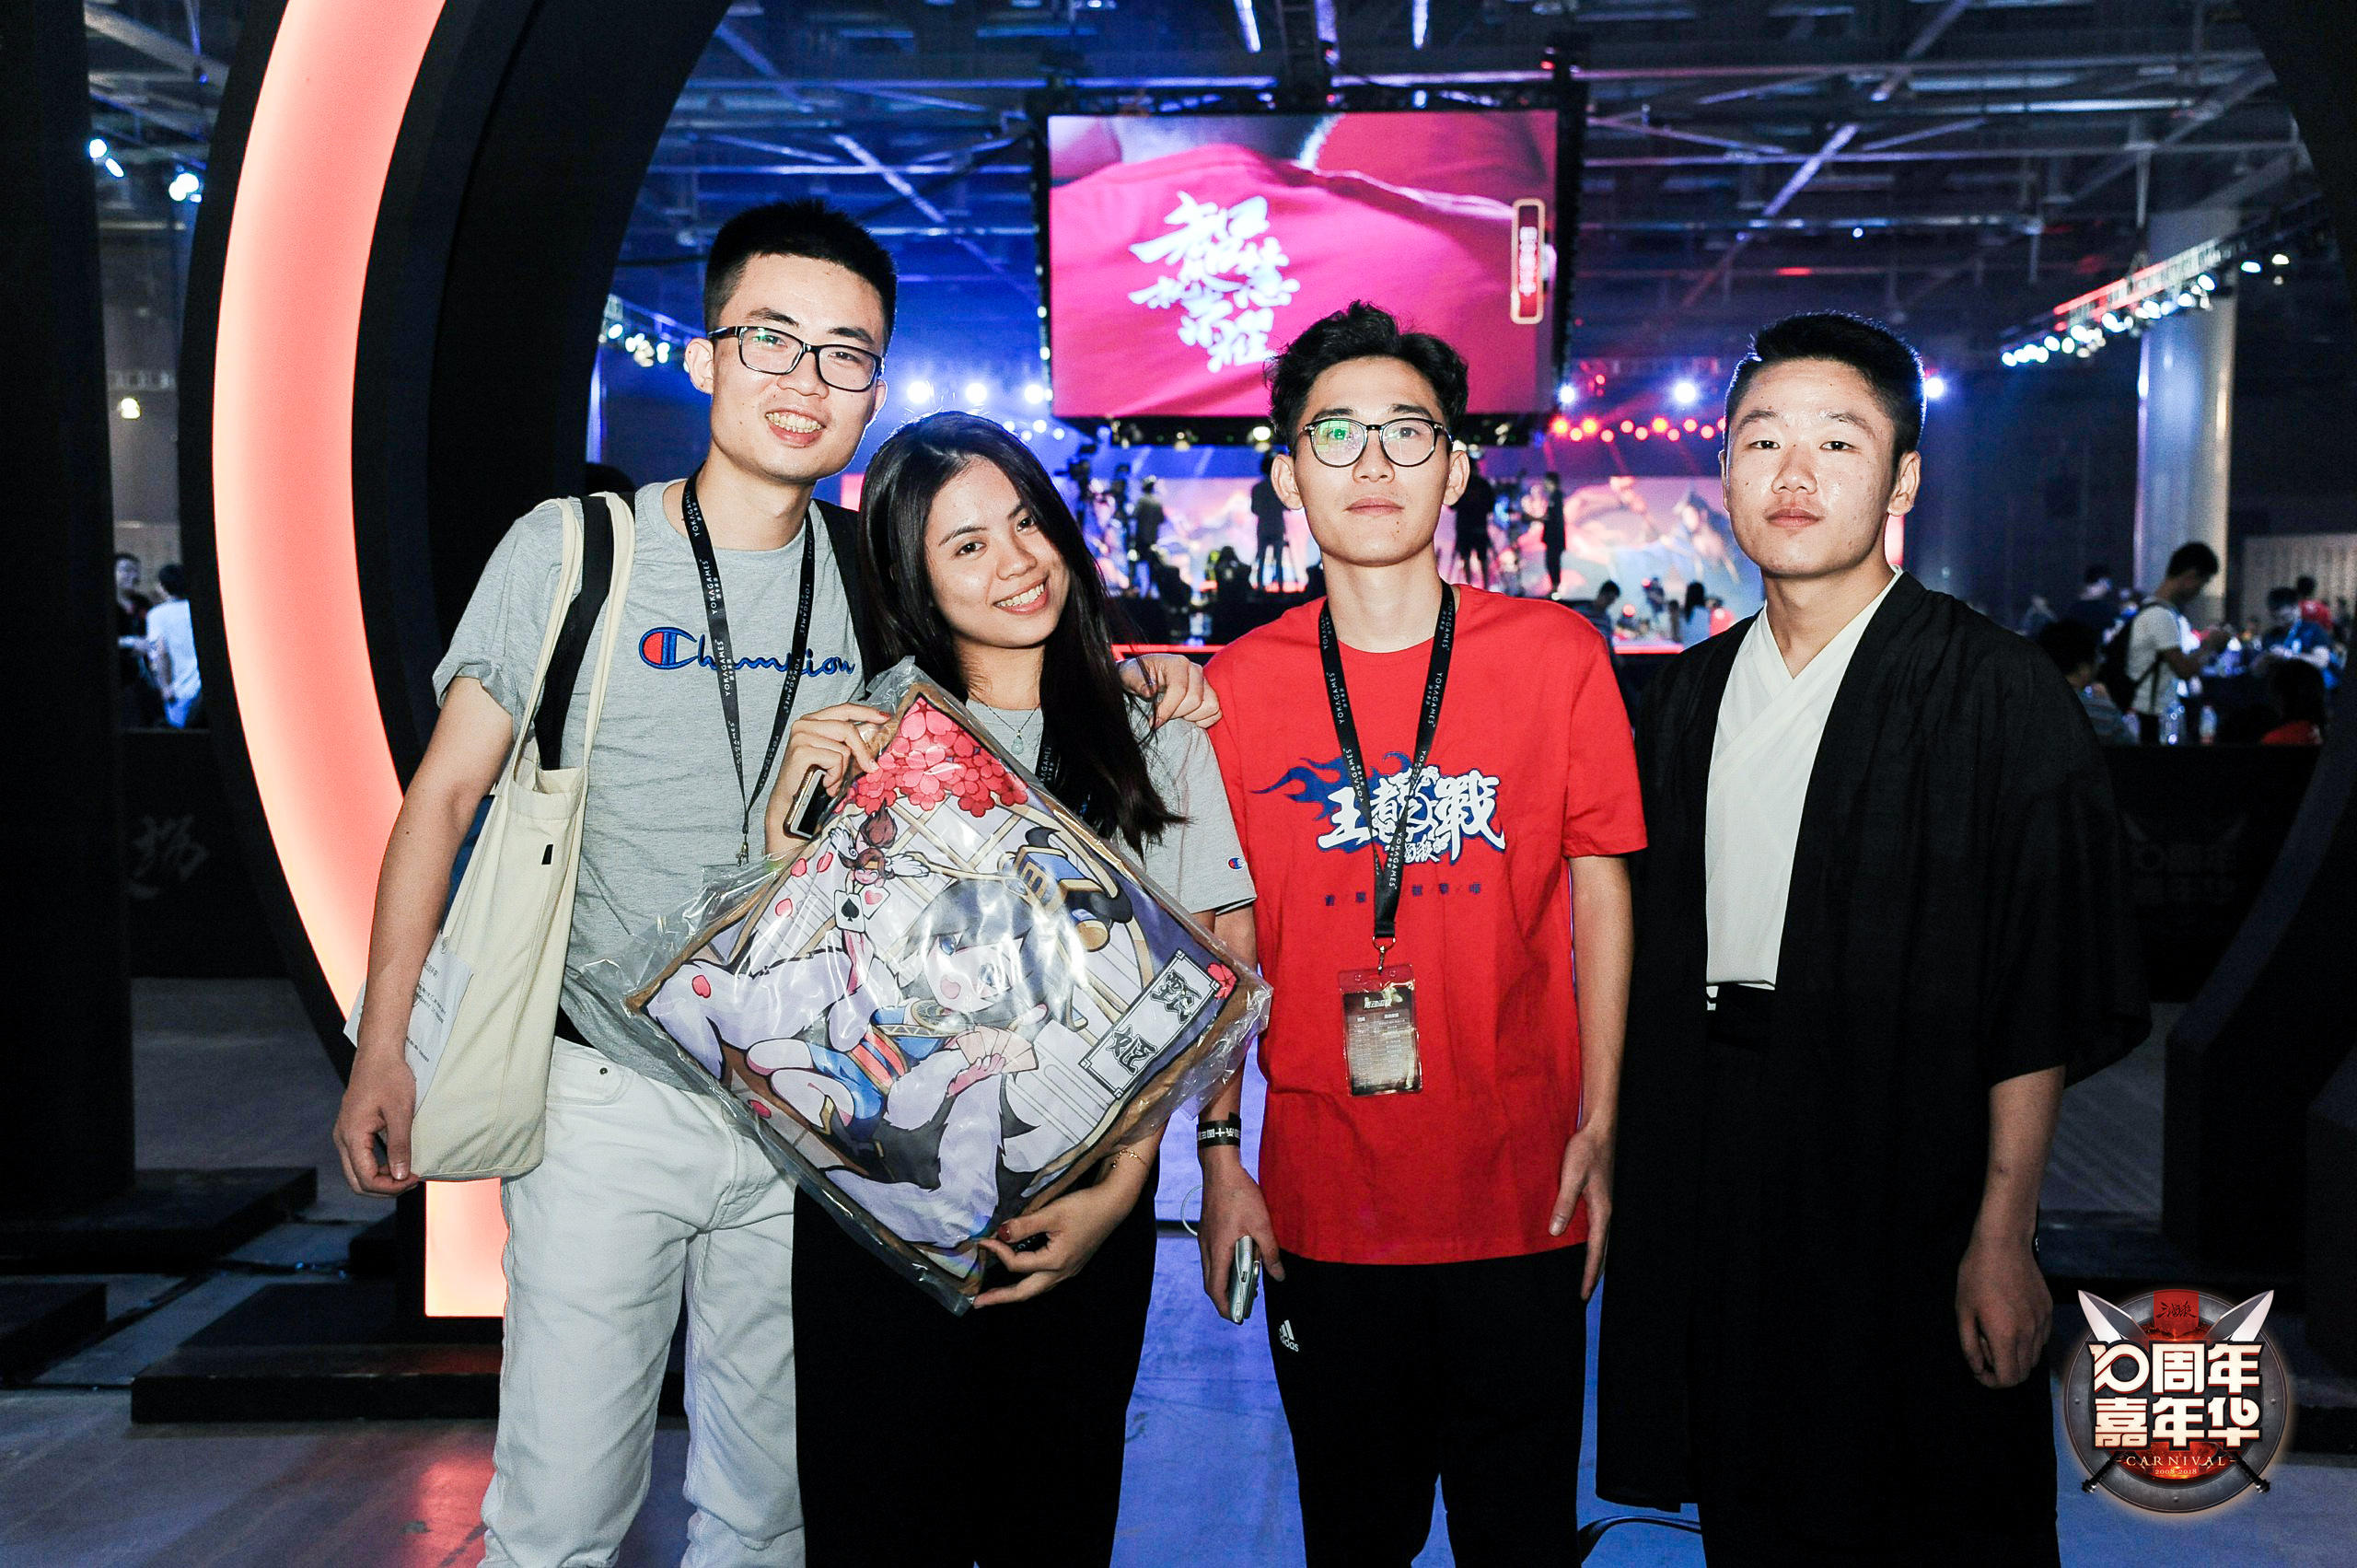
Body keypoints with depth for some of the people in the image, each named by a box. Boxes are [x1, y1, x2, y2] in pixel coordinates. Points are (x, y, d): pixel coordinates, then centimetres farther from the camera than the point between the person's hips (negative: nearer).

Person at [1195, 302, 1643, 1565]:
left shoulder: (1556, 655, -3)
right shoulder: (1240, 684, 0)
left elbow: (1597, 886, 1)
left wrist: (1597, 1127, -3)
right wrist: (1220, 1155, 2)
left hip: (1519, 1194, -1)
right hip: (1320, 1199, 1)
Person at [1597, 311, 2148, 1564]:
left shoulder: (1996, 692, -8)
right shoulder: (1689, 696, 9)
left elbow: (2042, 994, -11)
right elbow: (1653, 954, 13)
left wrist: (2002, 1237, -14)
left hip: (1910, 1209, -4)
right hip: (1711, 1206, 5)